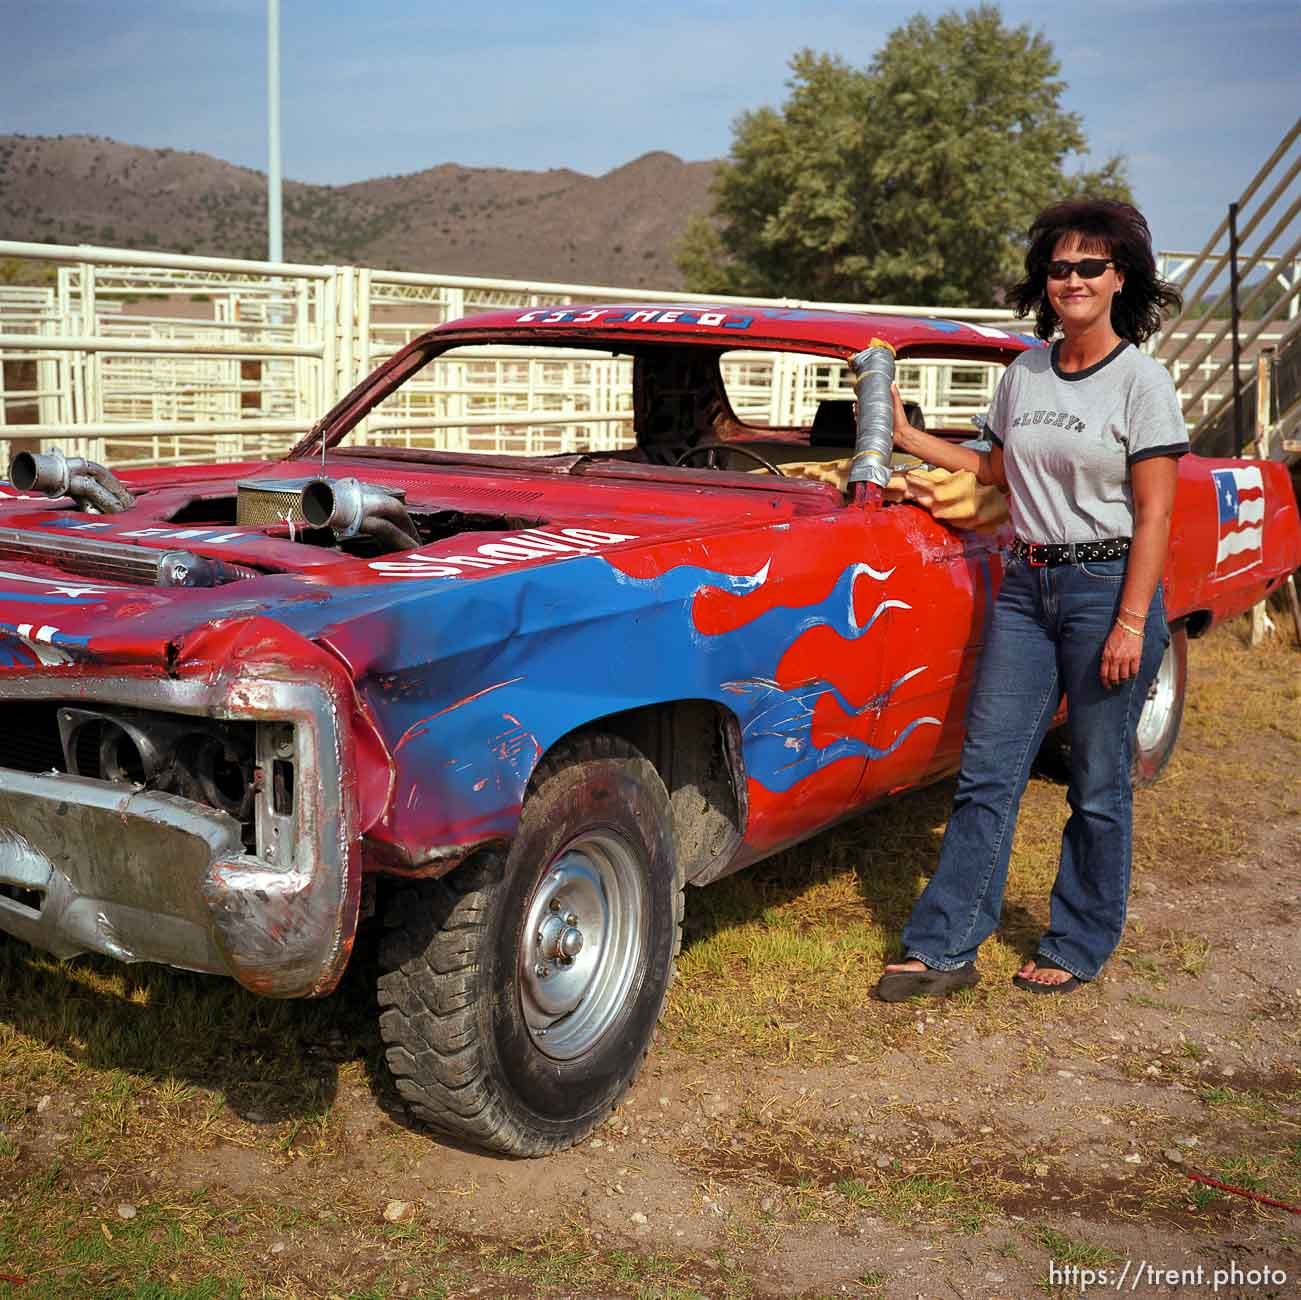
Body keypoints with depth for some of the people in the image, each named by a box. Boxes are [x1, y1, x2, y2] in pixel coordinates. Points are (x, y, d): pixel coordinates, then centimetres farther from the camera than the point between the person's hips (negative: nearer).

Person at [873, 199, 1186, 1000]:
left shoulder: (1142, 382, -7)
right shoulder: (1024, 374, 10)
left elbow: (1155, 515, -10)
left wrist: (1131, 623, -16)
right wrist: (908, 437, 14)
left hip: (1110, 587, -5)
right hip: (1027, 585, 5)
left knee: (1099, 785, 5)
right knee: (988, 774, 2)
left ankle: (1080, 947, 20)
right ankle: (944, 949, 7)